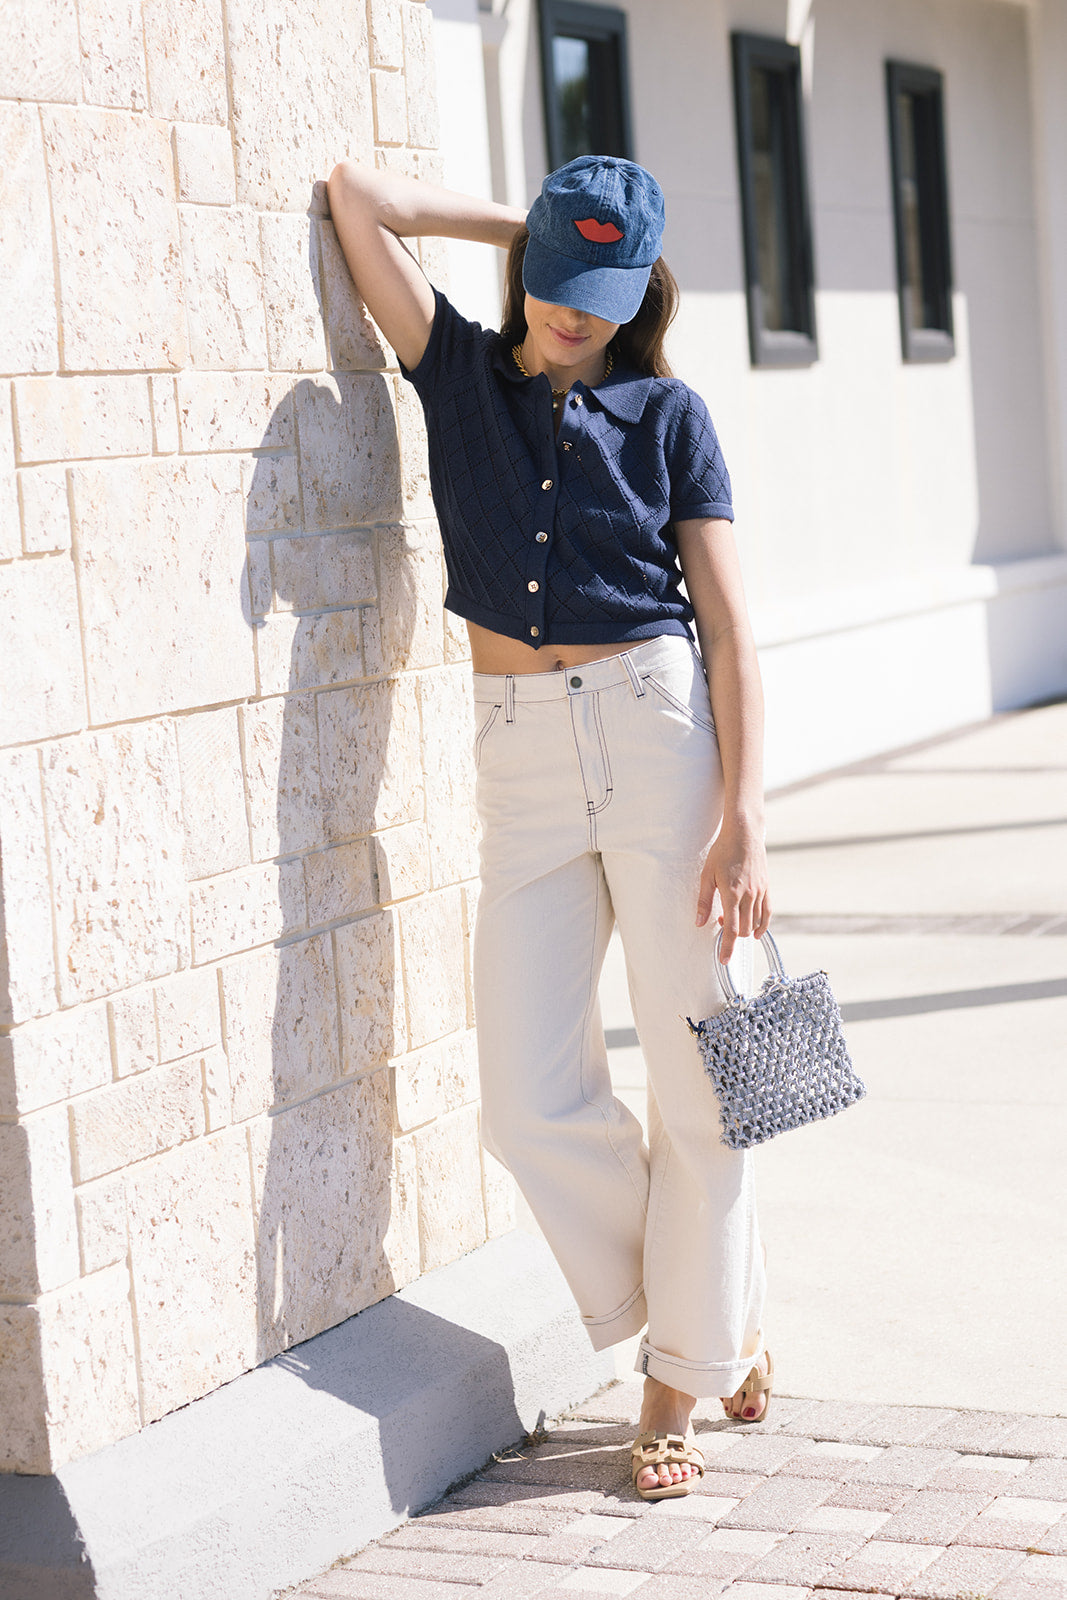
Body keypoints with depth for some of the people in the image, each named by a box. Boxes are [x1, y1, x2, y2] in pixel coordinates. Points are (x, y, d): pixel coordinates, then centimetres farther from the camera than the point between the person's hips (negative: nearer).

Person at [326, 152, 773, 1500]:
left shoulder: (666, 416, 5)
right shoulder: (463, 376, 11)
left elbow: (729, 627, 0)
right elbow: (356, 197, 7)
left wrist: (744, 818, -8)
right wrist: (515, 223, 15)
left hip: (659, 730, -2)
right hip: (522, 754, 2)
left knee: (692, 1078, 1)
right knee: (532, 1101, -3)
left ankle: (686, 1369, 19)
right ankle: (719, 1310, 19)